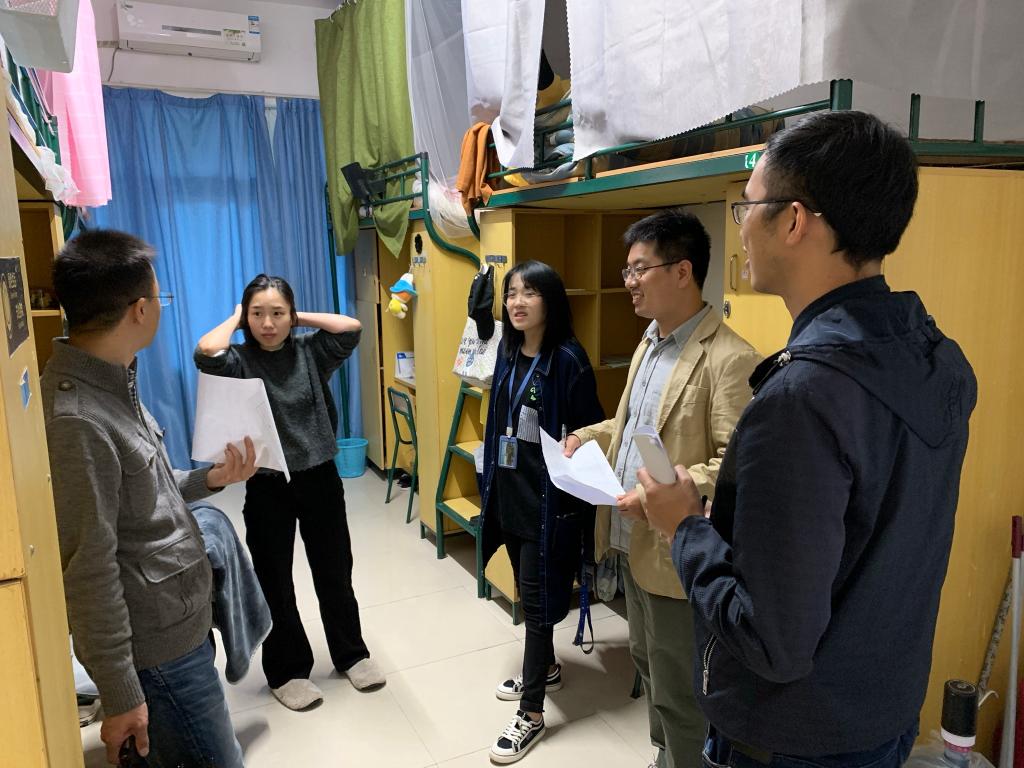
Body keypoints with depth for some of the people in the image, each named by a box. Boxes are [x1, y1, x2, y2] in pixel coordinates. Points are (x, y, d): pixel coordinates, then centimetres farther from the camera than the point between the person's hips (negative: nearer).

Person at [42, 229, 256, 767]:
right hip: (154, 646, -9)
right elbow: (88, 569, -23)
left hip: (180, 619, 9)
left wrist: (209, 479, 1)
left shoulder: (110, 383, 3)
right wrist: (120, 696, -17)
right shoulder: (74, 420, -27)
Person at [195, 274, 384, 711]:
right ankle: (287, 671, 30)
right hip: (267, 486, -1)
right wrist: (235, 318, -9)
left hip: (320, 478, 2)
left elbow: (351, 328, -14)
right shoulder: (239, 362, -6)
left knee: (334, 573, 15)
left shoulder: (310, 353, 0)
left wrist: (300, 317, -5)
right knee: (274, 582, 11)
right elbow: (206, 352, -28)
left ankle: (351, 654, 34)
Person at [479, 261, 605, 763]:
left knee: (537, 596, 1)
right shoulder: (508, 353, 6)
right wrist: (492, 482, 17)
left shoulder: (567, 358, -16)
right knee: (526, 589, 20)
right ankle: (546, 668, 42)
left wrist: (575, 490, -17)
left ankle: (531, 714, 15)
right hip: (509, 491, 7)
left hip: (549, 496, -7)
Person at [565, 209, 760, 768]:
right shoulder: (648, 345, 10)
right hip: (631, 539, 9)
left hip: (675, 552, -9)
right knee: (646, 660, 25)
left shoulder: (729, 359, -21)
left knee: (676, 688, 8)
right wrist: (591, 437, 5)